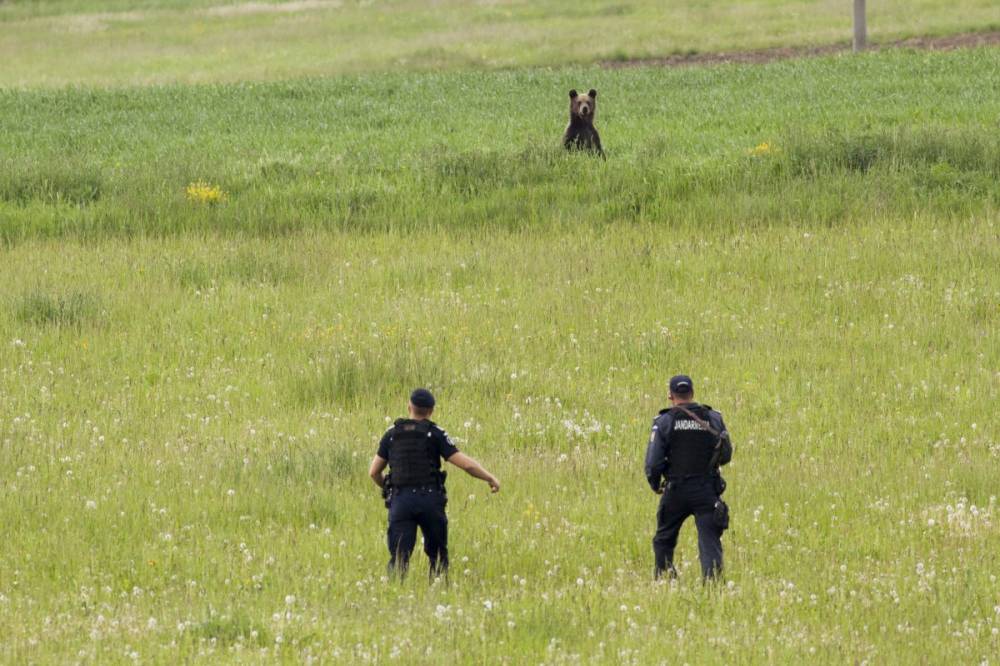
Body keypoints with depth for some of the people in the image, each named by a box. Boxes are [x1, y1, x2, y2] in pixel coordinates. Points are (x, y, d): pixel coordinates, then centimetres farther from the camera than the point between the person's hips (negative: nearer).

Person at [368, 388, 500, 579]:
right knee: (438, 556, 16)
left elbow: (374, 472, 13)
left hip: (401, 501, 1)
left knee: (399, 558, -5)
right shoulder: (435, 434, 1)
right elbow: (466, 464, -4)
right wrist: (490, 478, 11)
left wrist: (386, 488, 33)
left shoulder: (391, 435, 10)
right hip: (430, 499, -1)